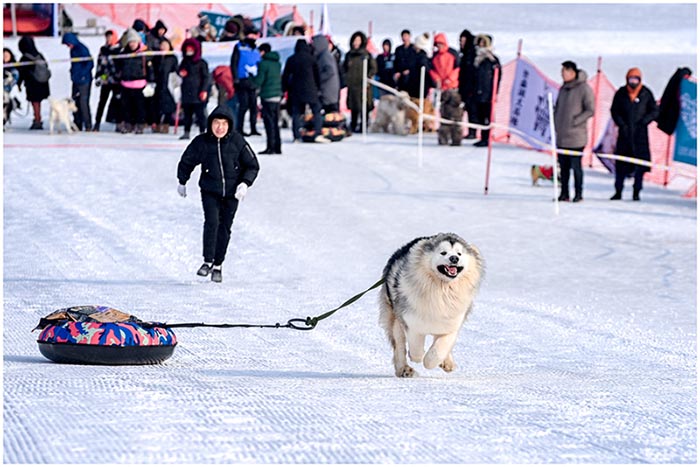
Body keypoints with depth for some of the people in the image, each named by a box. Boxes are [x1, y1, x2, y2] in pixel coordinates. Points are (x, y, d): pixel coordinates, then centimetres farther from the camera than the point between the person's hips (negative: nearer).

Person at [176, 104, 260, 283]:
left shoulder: (237, 141, -9)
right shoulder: (201, 142, -9)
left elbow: (252, 165, 0)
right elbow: (186, 161, 9)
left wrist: (245, 183, -15)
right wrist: (182, 182, 20)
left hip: (231, 193, 1)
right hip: (210, 192, -1)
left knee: (225, 228, 6)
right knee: (212, 222, -19)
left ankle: (218, 265, 17)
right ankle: (208, 261, -13)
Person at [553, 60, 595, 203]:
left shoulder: (584, 89, -10)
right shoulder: (563, 89, 13)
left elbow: (590, 110, -12)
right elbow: (557, 107, 23)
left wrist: (575, 121, -15)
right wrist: (556, 122, 9)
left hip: (576, 136, -7)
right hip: (561, 135, 7)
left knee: (576, 165, -5)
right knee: (564, 166, 9)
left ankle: (578, 193, 2)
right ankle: (564, 193, 15)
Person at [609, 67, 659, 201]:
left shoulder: (646, 93, 2)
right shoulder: (621, 93, 4)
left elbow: (655, 111, 6)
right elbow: (614, 110, 8)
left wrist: (644, 121, -9)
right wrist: (621, 124, -6)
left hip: (640, 132, -1)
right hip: (624, 132, 1)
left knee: (640, 162, -4)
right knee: (620, 164, 0)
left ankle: (636, 192, 4)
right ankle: (618, 191, 8)